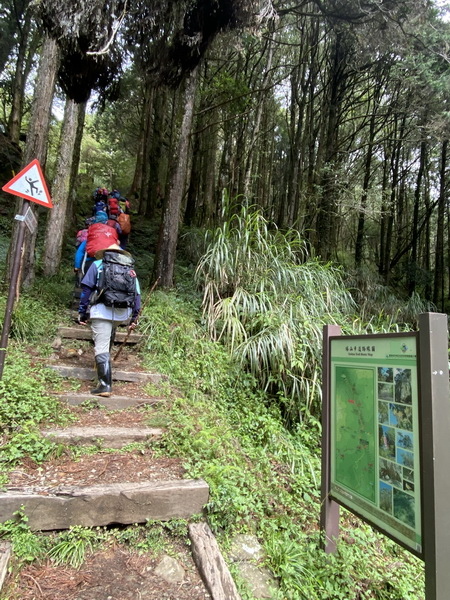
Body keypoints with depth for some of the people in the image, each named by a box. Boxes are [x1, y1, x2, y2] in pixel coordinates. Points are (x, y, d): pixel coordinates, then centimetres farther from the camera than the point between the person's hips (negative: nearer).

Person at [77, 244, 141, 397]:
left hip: (102, 310, -4)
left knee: (101, 347, -4)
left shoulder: (97, 265, 14)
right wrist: (134, 318, 17)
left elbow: (86, 289, 5)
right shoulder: (131, 269, 22)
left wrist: (82, 312, 7)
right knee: (109, 337, 29)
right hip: (123, 313, 4)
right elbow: (137, 295, 14)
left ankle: (105, 386, -8)